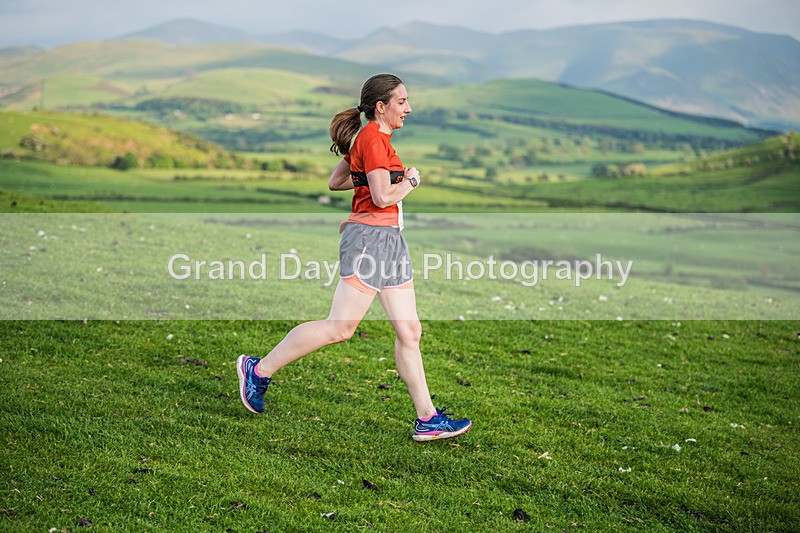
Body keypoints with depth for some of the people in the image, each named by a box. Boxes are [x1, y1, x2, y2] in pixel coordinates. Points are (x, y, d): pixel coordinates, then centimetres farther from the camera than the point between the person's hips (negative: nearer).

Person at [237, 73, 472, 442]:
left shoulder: (368, 139, 19)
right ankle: (259, 370, 5)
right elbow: (383, 198, -20)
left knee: (410, 331, 6)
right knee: (340, 327, -8)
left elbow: (335, 182, 23)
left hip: (390, 239, 10)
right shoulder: (374, 139, -11)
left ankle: (427, 419, 8)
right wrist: (410, 180, -3)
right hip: (370, 235, -10)